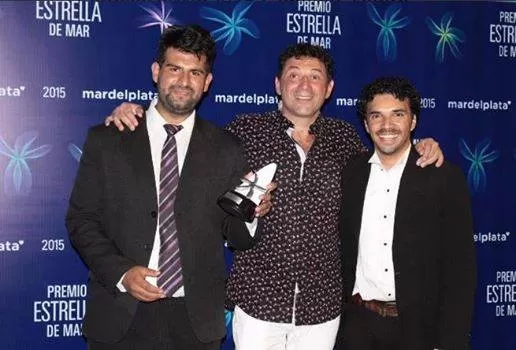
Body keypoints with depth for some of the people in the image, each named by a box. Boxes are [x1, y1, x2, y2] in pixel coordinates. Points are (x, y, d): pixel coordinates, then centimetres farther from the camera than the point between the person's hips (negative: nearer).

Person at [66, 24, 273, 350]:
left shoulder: (227, 150, 2)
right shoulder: (106, 140, 1)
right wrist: (120, 272, -14)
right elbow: (81, 219, 0)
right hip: (121, 314, -1)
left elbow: (236, 236, 5)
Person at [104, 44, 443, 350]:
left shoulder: (344, 137, 4)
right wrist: (133, 115, -6)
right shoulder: (246, 130, -3)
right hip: (258, 300, -2)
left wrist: (422, 150, 3)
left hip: (323, 304, 2)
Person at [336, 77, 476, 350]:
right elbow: (343, 254, 6)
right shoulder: (350, 175, 2)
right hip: (358, 322, 3)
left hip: (416, 327, -2)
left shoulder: (444, 177, -7)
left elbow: (461, 267, -8)